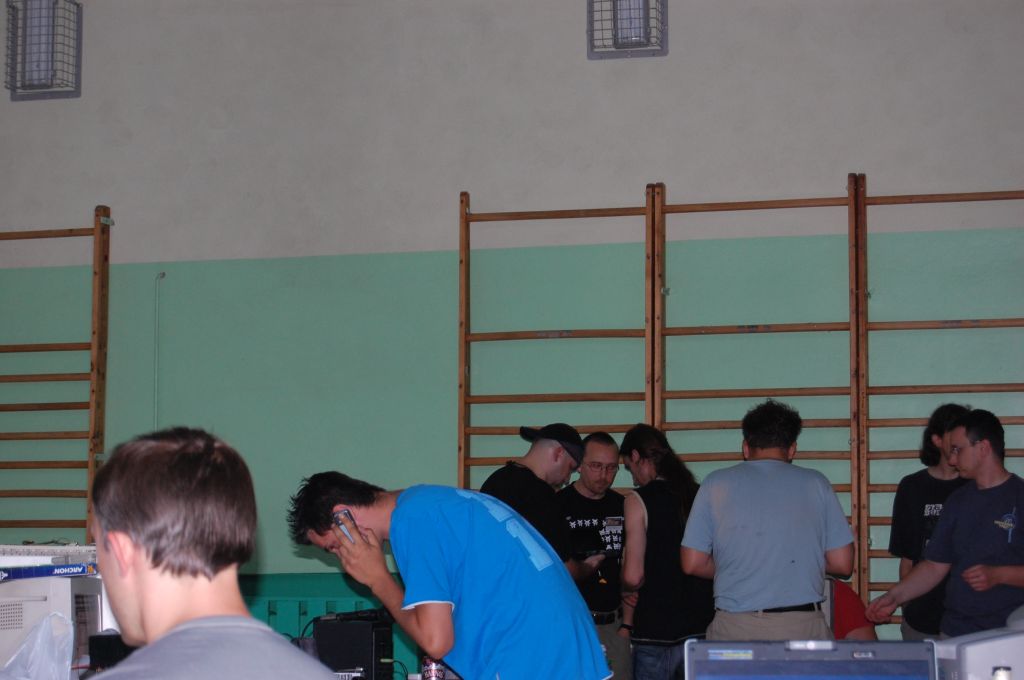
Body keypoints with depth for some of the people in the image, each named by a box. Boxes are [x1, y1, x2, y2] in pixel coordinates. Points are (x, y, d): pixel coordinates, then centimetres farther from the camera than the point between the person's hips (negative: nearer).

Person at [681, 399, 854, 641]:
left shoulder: (716, 483, 6)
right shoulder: (815, 483, 6)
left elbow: (693, 563, 6)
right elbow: (843, 564, 6)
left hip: (734, 629, 0)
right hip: (803, 627, 0)